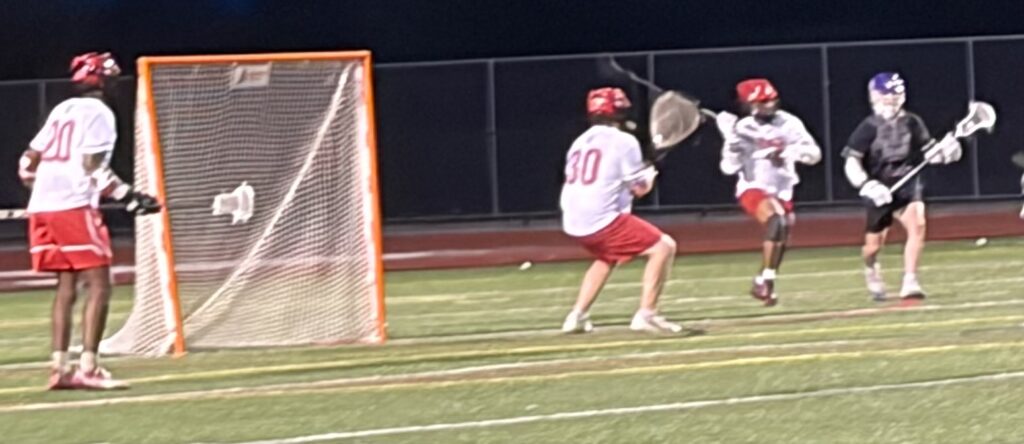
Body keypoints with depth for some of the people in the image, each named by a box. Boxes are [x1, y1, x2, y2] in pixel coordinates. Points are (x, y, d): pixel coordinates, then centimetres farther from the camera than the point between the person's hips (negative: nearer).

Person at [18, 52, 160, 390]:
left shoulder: (60, 111, 20)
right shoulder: (99, 112, -2)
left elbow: (28, 163, 21)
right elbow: (92, 167, -14)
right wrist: (129, 196, -15)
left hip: (42, 207, 8)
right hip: (74, 207, -8)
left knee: (66, 286, 12)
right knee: (99, 285, -7)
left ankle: (60, 367, 8)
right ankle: (87, 367, -16)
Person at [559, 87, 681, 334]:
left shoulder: (580, 142, 19)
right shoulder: (623, 141, -2)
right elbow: (640, 188, -2)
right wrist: (650, 174, 20)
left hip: (573, 223, 8)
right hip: (603, 220, -8)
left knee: (607, 255, 36)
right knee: (663, 247, -3)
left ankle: (578, 316, 29)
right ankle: (646, 314, -13)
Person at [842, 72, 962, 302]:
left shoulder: (912, 123, 1)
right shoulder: (869, 127, -9)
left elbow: (927, 151, 12)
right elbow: (851, 163, -10)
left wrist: (944, 153, -9)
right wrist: (865, 184, -25)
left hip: (908, 184, 1)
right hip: (880, 190, -1)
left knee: (917, 224, -26)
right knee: (874, 244, 8)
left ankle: (910, 283, -22)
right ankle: (871, 269, 47)